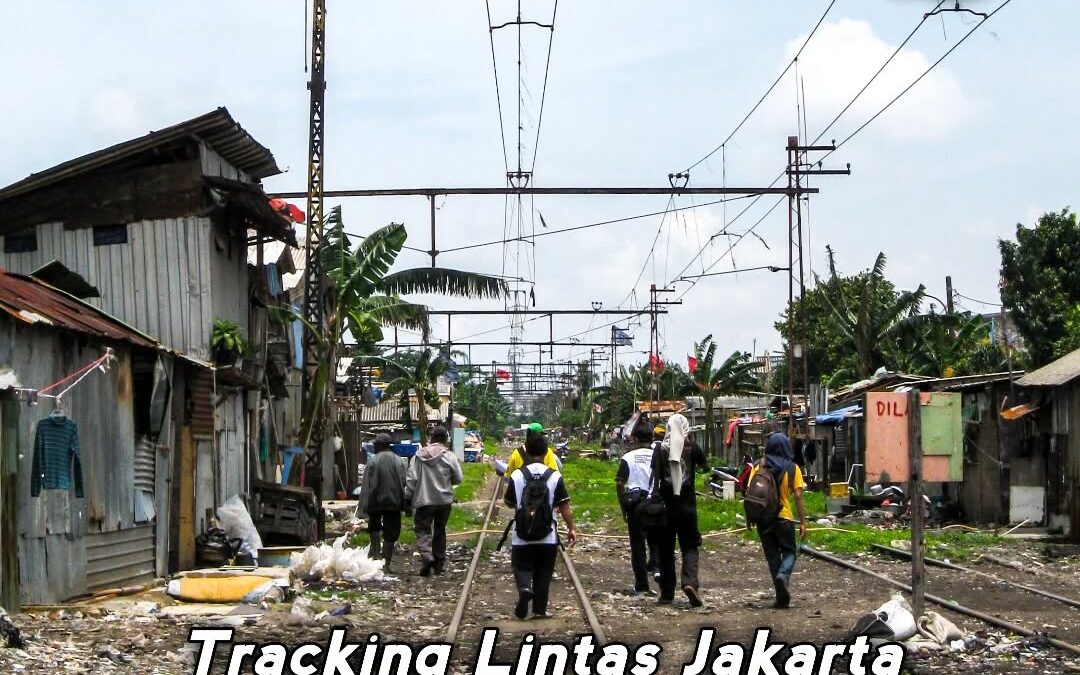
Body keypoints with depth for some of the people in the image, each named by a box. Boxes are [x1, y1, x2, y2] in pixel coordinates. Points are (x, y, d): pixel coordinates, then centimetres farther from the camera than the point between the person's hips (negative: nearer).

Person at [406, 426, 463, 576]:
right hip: (444, 500, 1)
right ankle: (439, 563, 18)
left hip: (424, 500, -1)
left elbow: (411, 478, -4)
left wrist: (408, 496, 4)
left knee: (422, 530, 3)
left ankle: (427, 556, -21)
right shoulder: (449, 456, -6)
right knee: (440, 530, 13)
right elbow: (458, 479, -1)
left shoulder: (419, 456, -3)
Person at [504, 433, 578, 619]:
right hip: (548, 536, 0)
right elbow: (564, 506, -7)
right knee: (543, 574, 11)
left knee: (522, 567, 9)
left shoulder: (517, 476, -6)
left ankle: (524, 589, -20)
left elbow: (509, 503, 4)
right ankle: (539, 610, 11)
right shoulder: (554, 476, -7)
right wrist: (571, 528, 1)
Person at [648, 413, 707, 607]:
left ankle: (667, 593, 12)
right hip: (687, 504, 0)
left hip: (666, 505, 0)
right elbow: (703, 464, 15)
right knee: (689, 546, 6)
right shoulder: (692, 447, -2)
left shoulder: (660, 449, -4)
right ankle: (690, 582, -18)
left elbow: (655, 475, -7)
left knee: (665, 549, 9)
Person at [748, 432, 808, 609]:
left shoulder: (759, 467, 2)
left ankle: (782, 596, 9)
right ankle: (783, 575, -20)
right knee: (789, 551, 12)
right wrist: (803, 522, -3)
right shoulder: (792, 468, -3)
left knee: (772, 555, 10)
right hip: (784, 518, -2)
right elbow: (797, 496, -6)